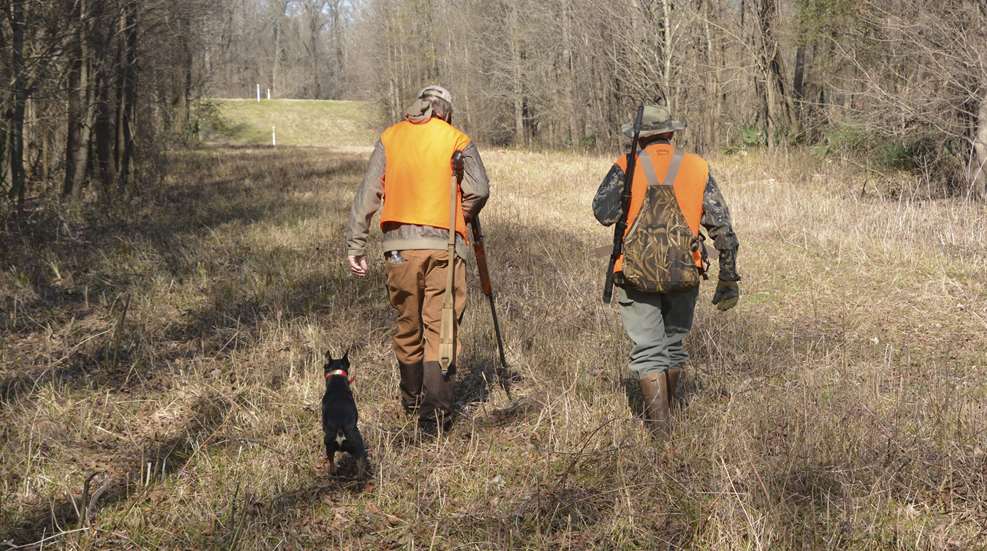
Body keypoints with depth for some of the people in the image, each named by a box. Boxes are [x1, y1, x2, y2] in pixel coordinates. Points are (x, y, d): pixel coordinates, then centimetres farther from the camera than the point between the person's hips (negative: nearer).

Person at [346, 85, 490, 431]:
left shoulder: (390, 138, 13)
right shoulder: (457, 140, 6)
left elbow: (367, 194, 6)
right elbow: (479, 191, -6)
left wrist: (355, 246, 6)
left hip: (400, 243, 2)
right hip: (444, 243, -2)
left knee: (407, 325, 16)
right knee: (440, 328, -1)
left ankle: (412, 399, 31)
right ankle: (434, 412, -8)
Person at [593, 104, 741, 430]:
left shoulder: (626, 167, -4)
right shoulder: (697, 168, 2)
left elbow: (604, 213, -12)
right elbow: (722, 227, 0)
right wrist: (729, 278, 5)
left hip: (637, 274, -2)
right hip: (683, 274, 2)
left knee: (648, 351, 4)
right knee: (674, 344, 20)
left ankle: (659, 425, 0)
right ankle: (665, 410, 33)